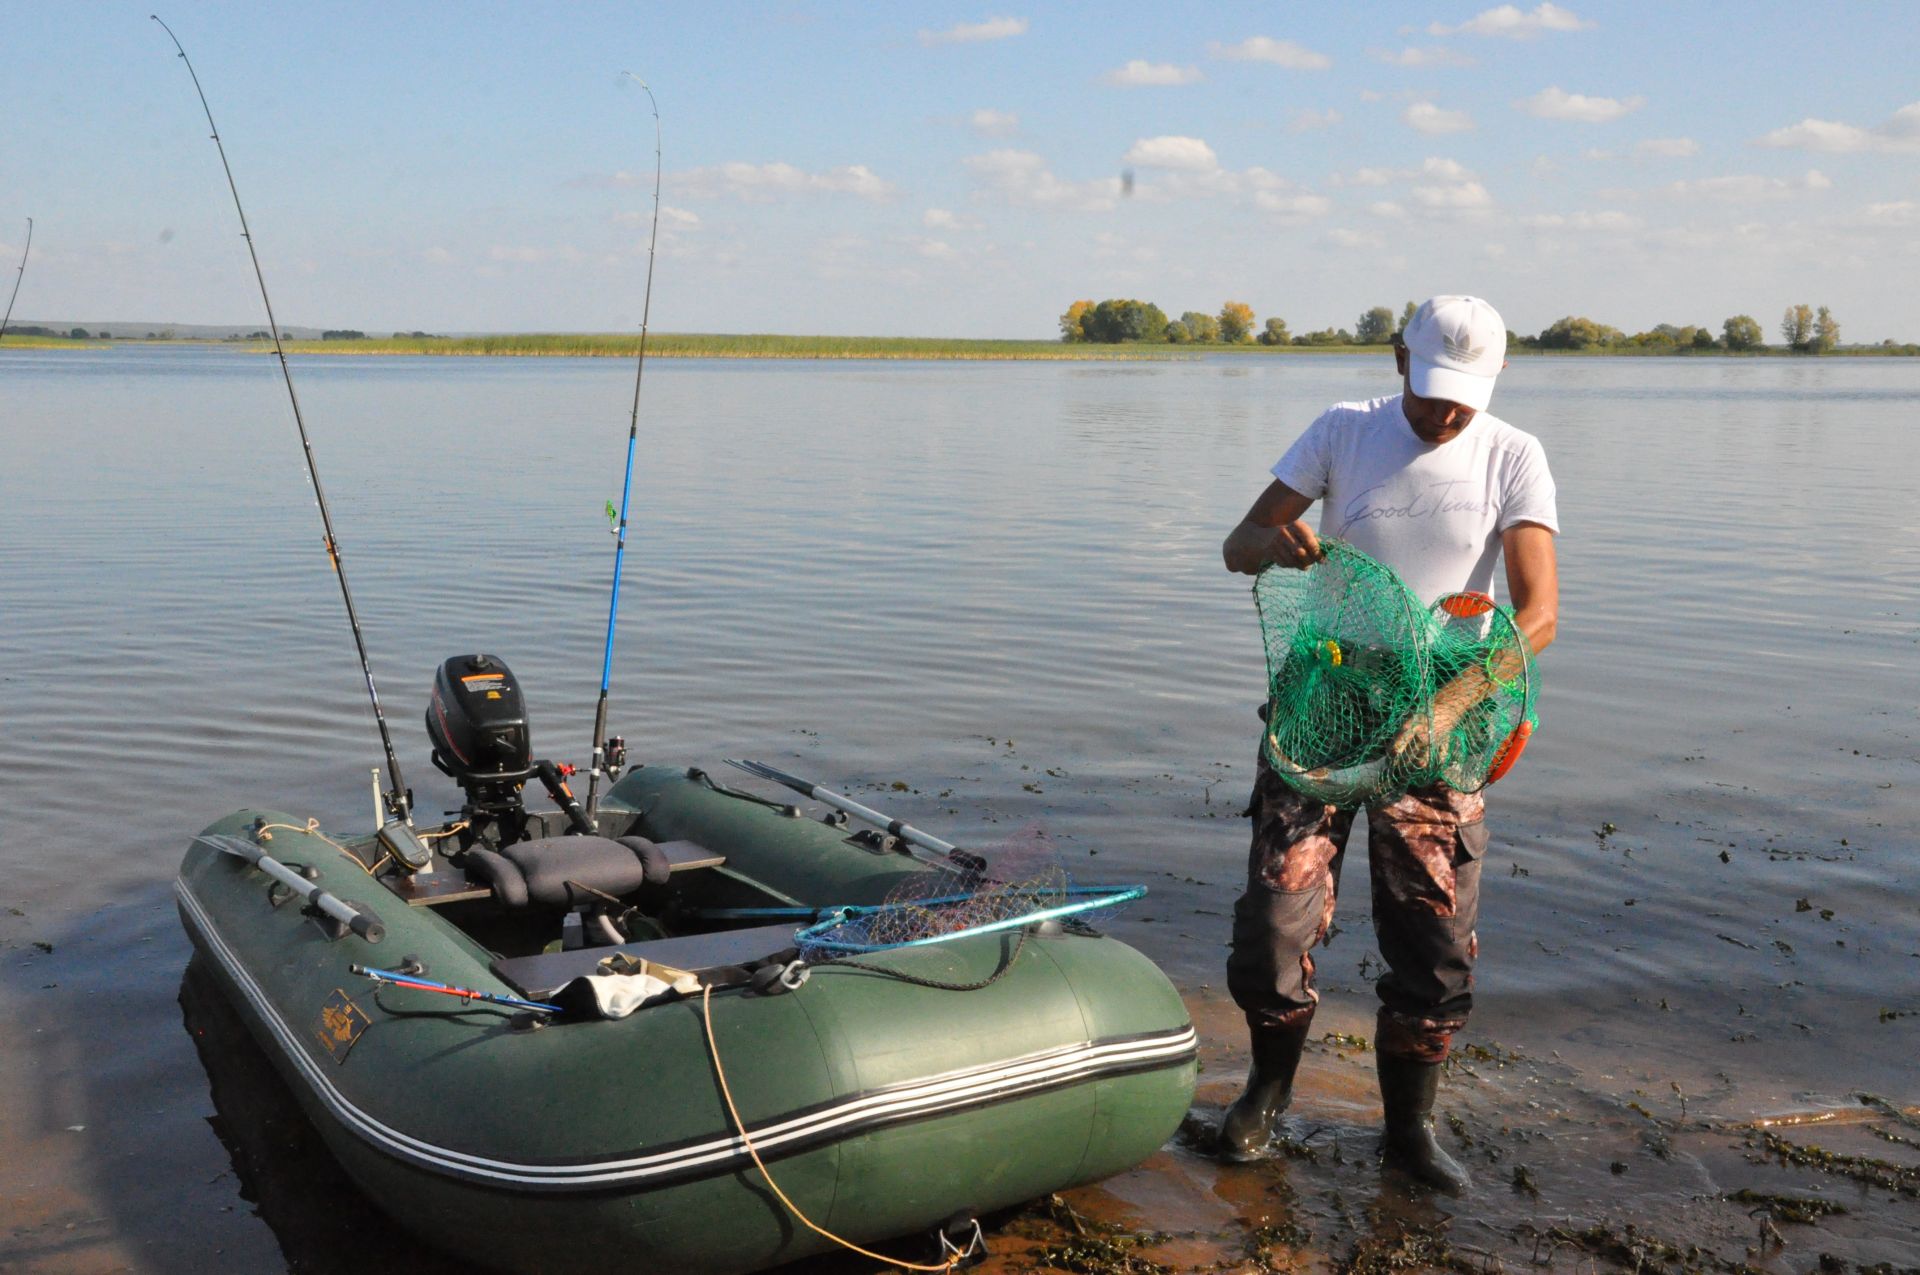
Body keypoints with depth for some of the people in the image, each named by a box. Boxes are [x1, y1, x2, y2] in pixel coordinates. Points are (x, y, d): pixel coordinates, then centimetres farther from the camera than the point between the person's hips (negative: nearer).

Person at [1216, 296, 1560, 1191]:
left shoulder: (1513, 459, -4)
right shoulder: (1343, 431, -1)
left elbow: (1538, 611, -15)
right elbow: (1238, 545, -3)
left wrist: (1450, 700, -31)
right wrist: (1278, 542, -29)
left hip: (1435, 722, 0)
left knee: (1435, 942, 3)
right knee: (1275, 916, -3)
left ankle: (1409, 1127, 24)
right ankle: (1271, 1086, 24)